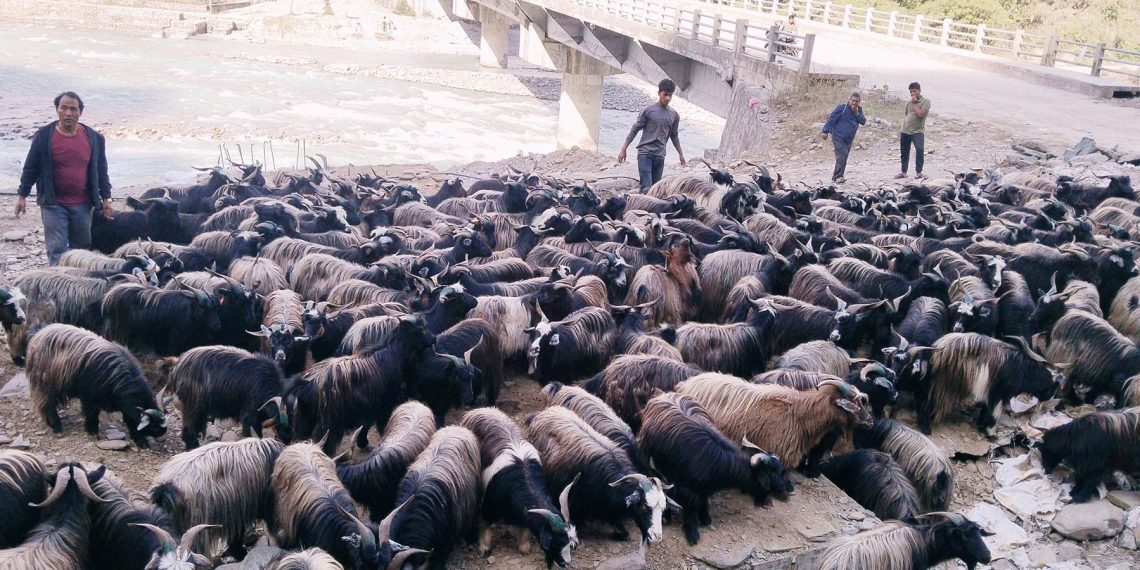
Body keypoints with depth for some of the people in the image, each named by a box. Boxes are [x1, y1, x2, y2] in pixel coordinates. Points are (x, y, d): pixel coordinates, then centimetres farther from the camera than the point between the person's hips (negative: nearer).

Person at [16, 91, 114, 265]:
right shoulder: (44, 136, -4)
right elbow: (31, 168, 2)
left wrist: (106, 198, 6)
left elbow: (101, 171, 8)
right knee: (57, 250, -6)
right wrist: (22, 196, 0)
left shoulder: (94, 138, 1)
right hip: (53, 204, -2)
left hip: (82, 204, 2)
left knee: (82, 248, 12)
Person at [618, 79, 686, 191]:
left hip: (660, 155, 4)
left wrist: (680, 154, 26)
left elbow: (674, 136, 22)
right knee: (646, 188, -14)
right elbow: (634, 130, -1)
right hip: (645, 153, -4)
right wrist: (623, 149, -3)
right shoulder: (648, 111, -4)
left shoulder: (674, 115, 9)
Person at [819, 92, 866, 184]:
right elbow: (831, 118, -10)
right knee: (842, 155, -20)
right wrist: (825, 131, -15)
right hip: (838, 137, -6)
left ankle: (835, 176, 17)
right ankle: (838, 177, -19)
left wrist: (857, 113, -14)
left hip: (849, 139, 6)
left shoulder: (859, 110, 10)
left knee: (843, 158, 7)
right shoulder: (842, 107, -9)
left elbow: (863, 121, 1)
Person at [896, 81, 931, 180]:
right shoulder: (909, 101, 10)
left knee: (919, 150, -21)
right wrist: (904, 125, 15)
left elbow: (920, 114, -19)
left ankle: (918, 172, -14)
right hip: (905, 131, 6)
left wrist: (914, 103, -12)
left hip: (917, 131, -5)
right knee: (904, 151, 13)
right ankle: (903, 172, 26)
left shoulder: (926, 101, -6)